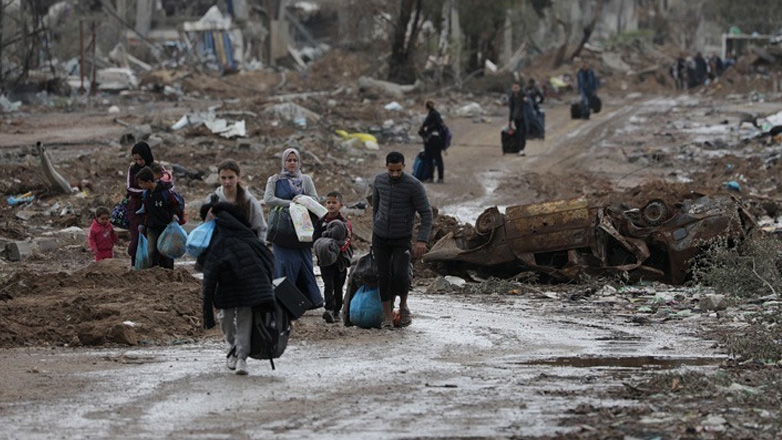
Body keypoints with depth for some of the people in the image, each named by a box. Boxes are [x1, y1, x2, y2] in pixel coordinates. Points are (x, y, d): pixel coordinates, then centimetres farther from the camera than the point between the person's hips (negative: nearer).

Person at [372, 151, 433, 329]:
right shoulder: (379, 180, -1)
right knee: (384, 276, 1)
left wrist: (422, 240, -23)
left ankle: (403, 306, 9)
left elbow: (426, 213, -15)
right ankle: (387, 316, 9)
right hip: (380, 237, 4)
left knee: (400, 274, -18)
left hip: (402, 239, -4)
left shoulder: (414, 186, -16)